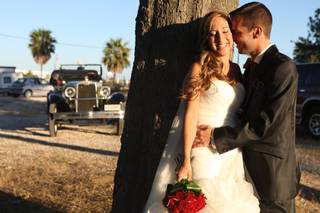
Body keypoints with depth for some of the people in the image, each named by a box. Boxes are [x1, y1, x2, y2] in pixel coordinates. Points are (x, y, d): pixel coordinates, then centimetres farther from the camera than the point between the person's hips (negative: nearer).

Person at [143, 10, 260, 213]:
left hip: (234, 156, 6)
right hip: (206, 154, -5)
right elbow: (190, 115, -9)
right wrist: (186, 161, -14)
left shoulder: (236, 70, 11)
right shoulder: (200, 68, -5)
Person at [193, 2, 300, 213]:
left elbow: (266, 124, -22)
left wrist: (215, 137, -19)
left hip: (272, 173, -8)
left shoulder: (283, 67, -17)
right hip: (250, 167, 8)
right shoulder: (251, 66, 11)